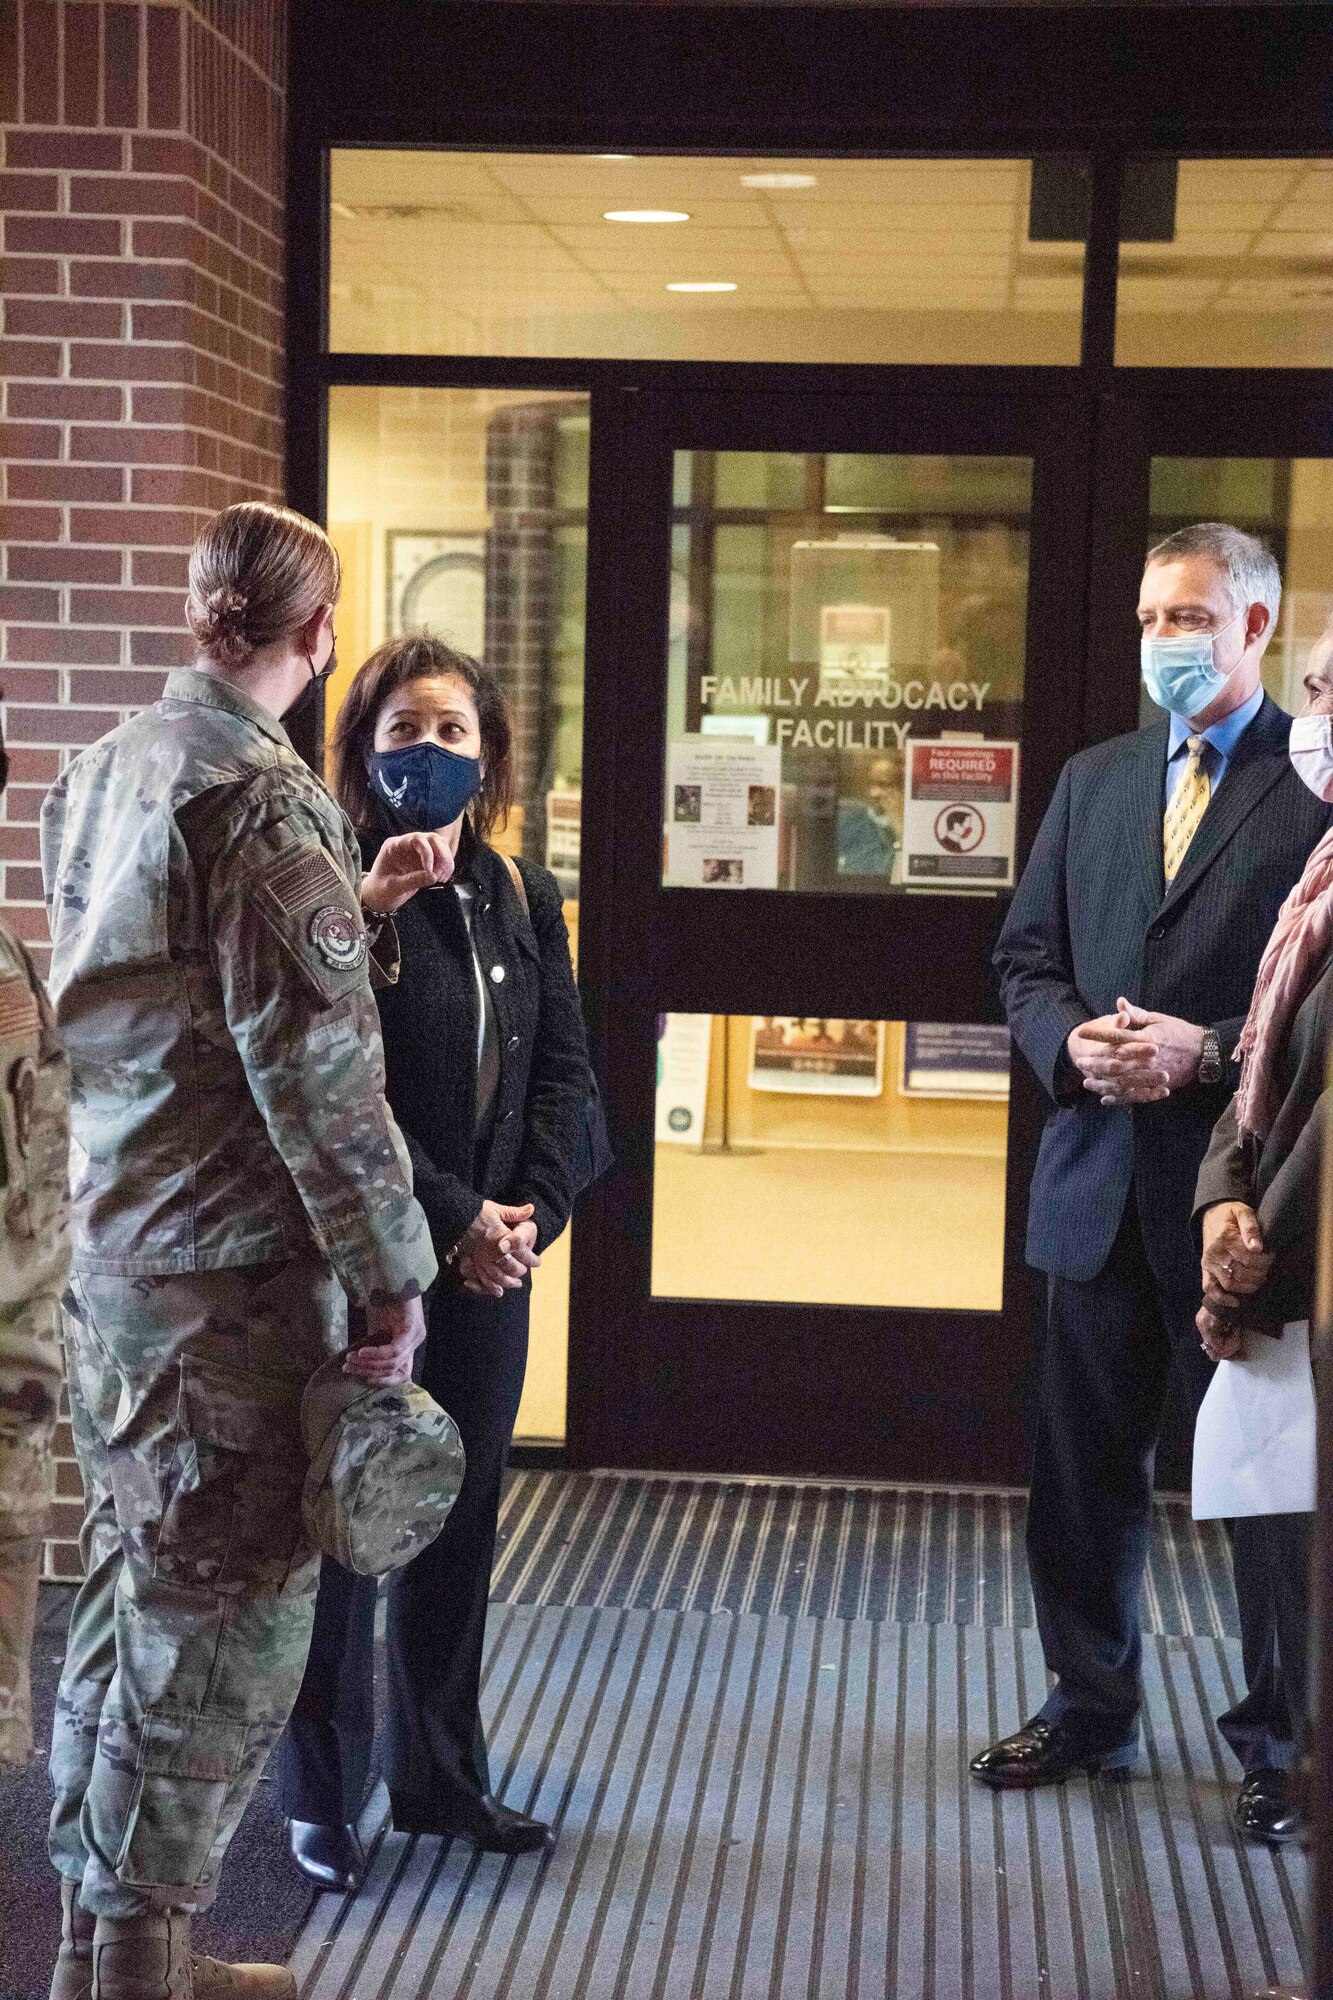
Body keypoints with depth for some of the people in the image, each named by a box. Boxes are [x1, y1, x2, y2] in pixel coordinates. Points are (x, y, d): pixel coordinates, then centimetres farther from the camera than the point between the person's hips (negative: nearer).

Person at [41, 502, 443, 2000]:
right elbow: (314, 1064, -19)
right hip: (232, 1276, -9)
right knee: (224, 1625, 1)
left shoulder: (106, 769, 12)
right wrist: (389, 1280, -14)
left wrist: (356, 906, 23)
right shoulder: (262, 794, -16)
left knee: (132, 1596, 17)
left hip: (108, 1260, 9)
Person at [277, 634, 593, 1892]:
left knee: (461, 1520, 12)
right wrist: (453, 1220, -16)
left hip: (490, 1263, 6)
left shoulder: (524, 900, 9)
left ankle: (439, 1775, 25)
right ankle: (322, 1794, 15)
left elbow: (561, 1069, 9)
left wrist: (528, 1212, -5)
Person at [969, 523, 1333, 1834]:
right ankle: (1092, 1704, 30)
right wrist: (1073, 1041, -7)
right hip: (1102, 1181, 5)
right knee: (1085, 1465, 14)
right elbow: (1026, 958, 13)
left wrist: (1211, 1048, -19)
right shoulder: (1093, 781, 12)